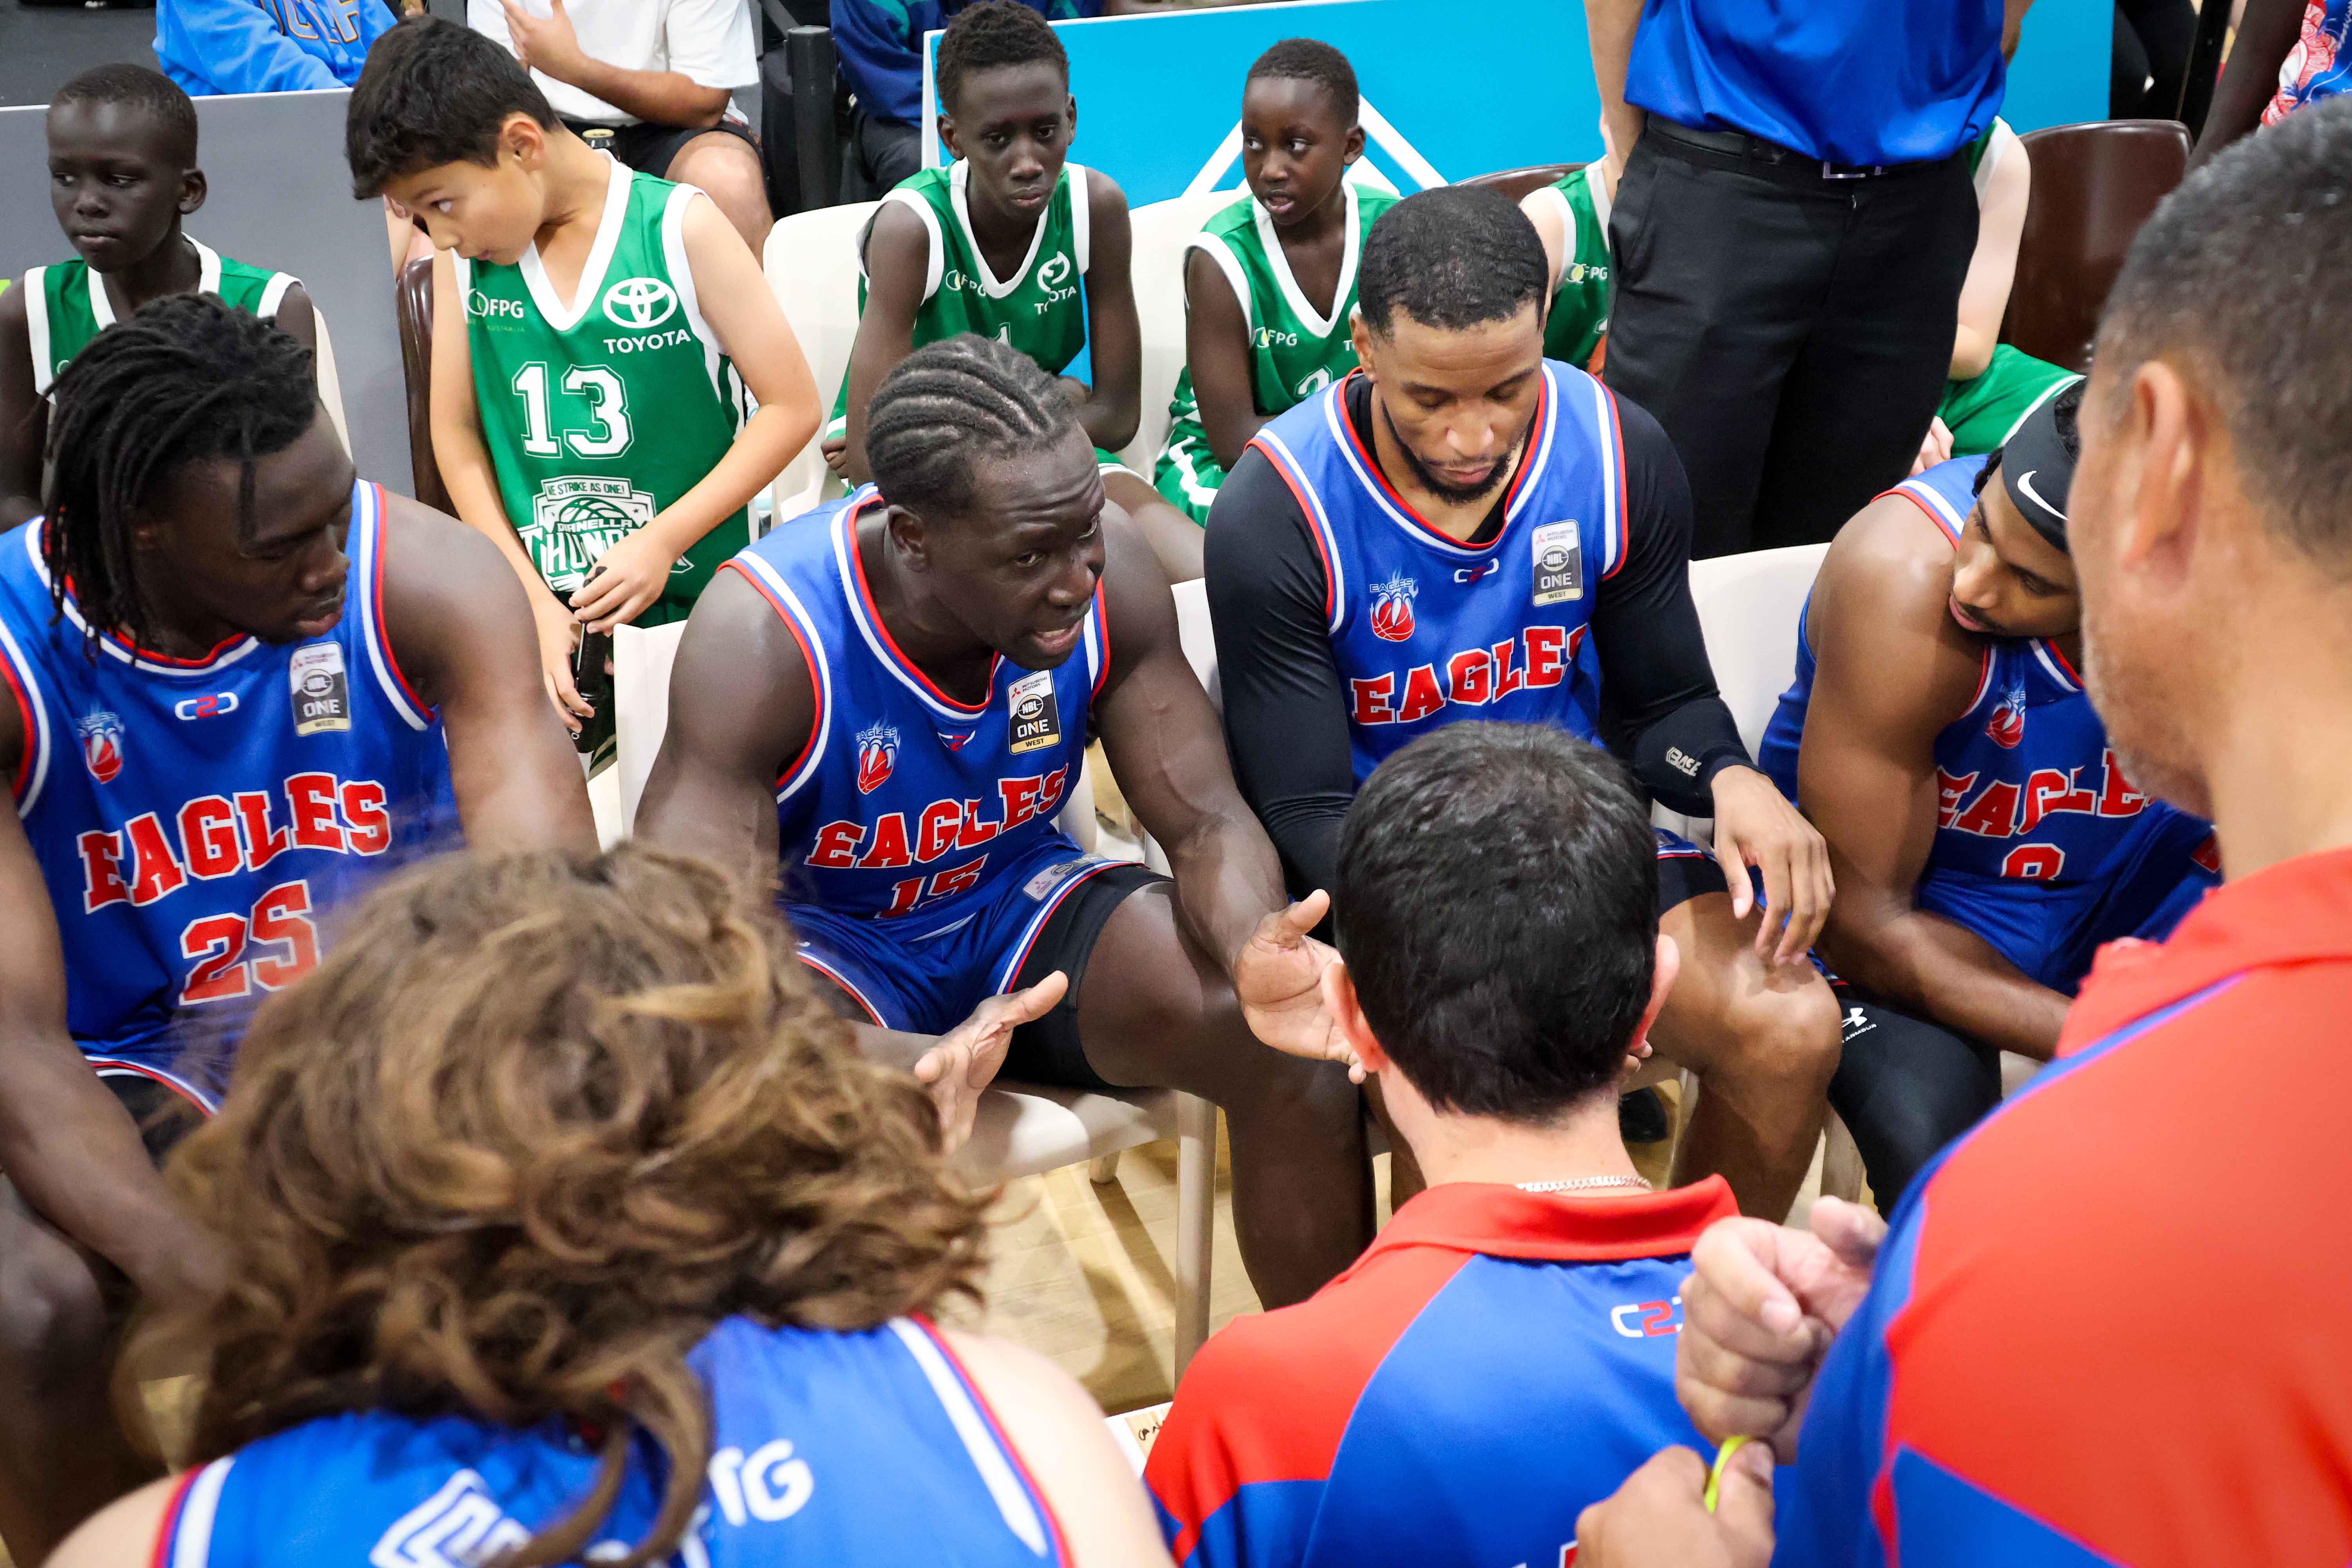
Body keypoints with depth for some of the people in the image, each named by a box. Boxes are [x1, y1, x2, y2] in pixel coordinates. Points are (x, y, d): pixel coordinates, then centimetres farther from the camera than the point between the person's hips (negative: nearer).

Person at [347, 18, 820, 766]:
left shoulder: (682, 229, -9)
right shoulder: (465, 255, 2)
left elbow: (791, 405, -8)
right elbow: (456, 431, 6)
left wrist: (664, 541, -13)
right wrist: (532, 600, -4)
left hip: (692, 607, -3)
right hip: (539, 611, 3)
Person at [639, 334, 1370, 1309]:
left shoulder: (1107, 574, -17)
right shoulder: (764, 637, -28)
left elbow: (1206, 823, -10)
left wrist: (1255, 950, -35)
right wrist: (897, 1066, -51)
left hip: (1015, 900, 4)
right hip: (826, 938, -3)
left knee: (1297, 1044, -18)